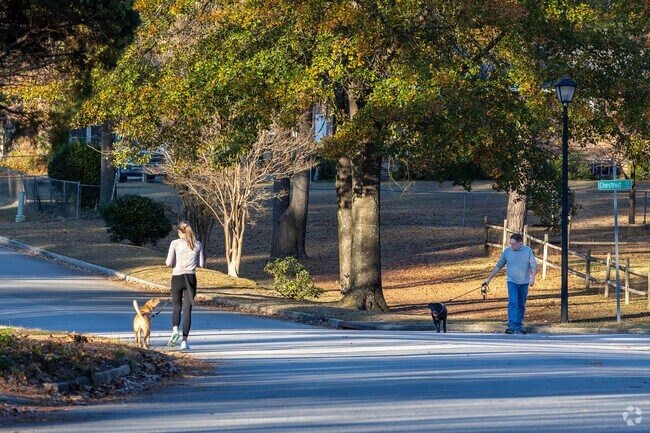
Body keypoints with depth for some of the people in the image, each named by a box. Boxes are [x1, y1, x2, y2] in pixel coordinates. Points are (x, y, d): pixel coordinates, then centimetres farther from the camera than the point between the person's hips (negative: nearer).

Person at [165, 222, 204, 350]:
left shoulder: (175, 243, -4)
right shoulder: (197, 244, 4)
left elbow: (169, 263, -6)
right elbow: (201, 264, 7)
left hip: (177, 277, -1)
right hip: (191, 278, 1)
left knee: (176, 307, 15)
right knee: (187, 310, 5)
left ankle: (175, 330, -12)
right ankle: (184, 340, 0)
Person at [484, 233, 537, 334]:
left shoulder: (528, 251, 0)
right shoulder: (507, 252, 1)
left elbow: (533, 265, -2)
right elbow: (498, 266, 7)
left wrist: (532, 277, -18)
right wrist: (489, 279, 6)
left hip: (524, 282, 1)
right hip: (512, 281, -1)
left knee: (521, 305, 7)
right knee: (513, 303, -15)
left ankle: (519, 327, 15)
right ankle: (511, 326, -23)